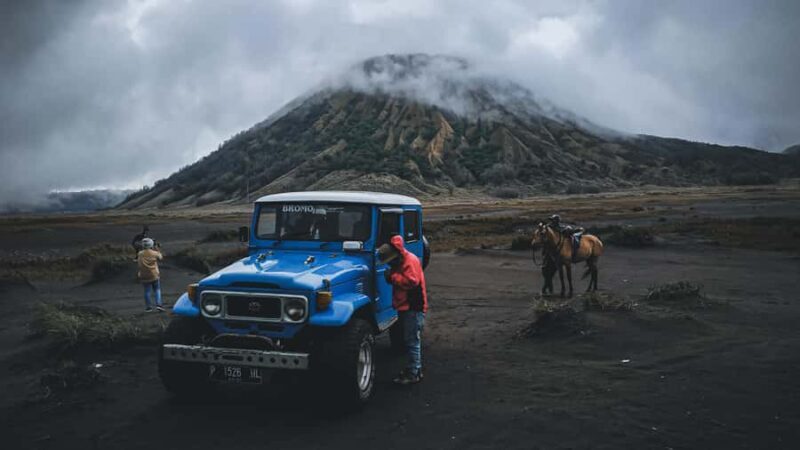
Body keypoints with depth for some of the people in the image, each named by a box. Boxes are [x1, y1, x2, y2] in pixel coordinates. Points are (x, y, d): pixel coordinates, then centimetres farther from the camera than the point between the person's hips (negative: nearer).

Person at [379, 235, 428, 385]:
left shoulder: (410, 260, -18)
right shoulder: (400, 262, 13)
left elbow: (411, 281, -26)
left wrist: (393, 276, -19)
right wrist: (391, 276, 2)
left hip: (413, 308, -10)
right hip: (405, 307, 10)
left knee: (412, 341, -6)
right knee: (410, 340, 17)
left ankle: (414, 374, -1)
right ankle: (415, 368, 27)